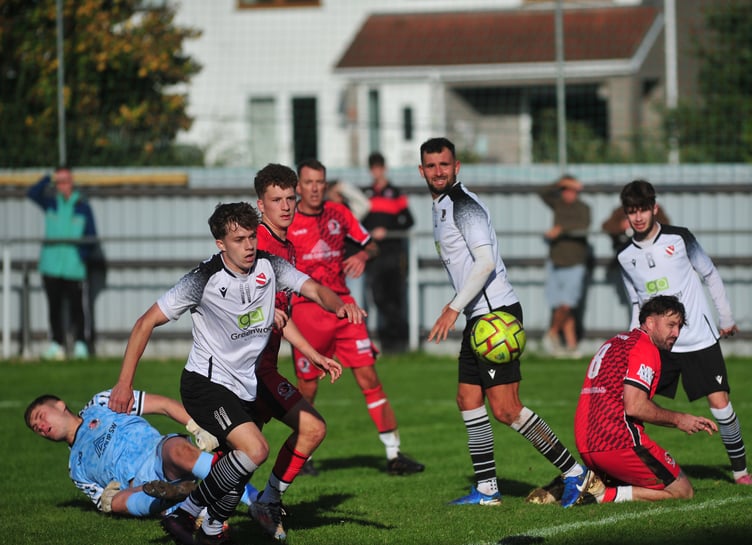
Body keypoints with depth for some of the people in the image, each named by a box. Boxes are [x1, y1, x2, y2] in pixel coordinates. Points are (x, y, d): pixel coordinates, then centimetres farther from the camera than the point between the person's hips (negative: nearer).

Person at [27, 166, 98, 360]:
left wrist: (83, 254, -9)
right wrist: (48, 180, -19)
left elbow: (91, 237, 6)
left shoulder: (83, 206, 4)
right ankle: (57, 344, 10)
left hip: (74, 268, -2)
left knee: (76, 306, -3)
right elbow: (32, 193, -8)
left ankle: (80, 344, 2)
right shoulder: (51, 203, 8)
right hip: (51, 265, 2)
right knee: (54, 307, 5)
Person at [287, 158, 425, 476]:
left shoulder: (338, 214, 7)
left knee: (369, 377, -5)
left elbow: (368, 242, 19)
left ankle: (393, 455, -3)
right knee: (307, 391, 2)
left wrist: (362, 256, -4)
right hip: (306, 310, -3)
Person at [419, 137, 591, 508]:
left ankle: (573, 472, -7)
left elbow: (485, 261, -21)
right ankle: (486, 490, 15)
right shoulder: (440, 206, 18)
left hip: (496, 313, -10)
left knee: (504, 408, -13)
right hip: (479, 316, 10)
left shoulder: (463, 204, -12)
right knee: (468, 401, 10)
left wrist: (453, 309, -21)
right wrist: (456, 308, 24)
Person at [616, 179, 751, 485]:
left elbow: (710, 275, 6)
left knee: (719, 402, -8)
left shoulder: (679, 238, -5)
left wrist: (726, 319, 9)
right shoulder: (625, 257, 6)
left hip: (699, 338, -3)